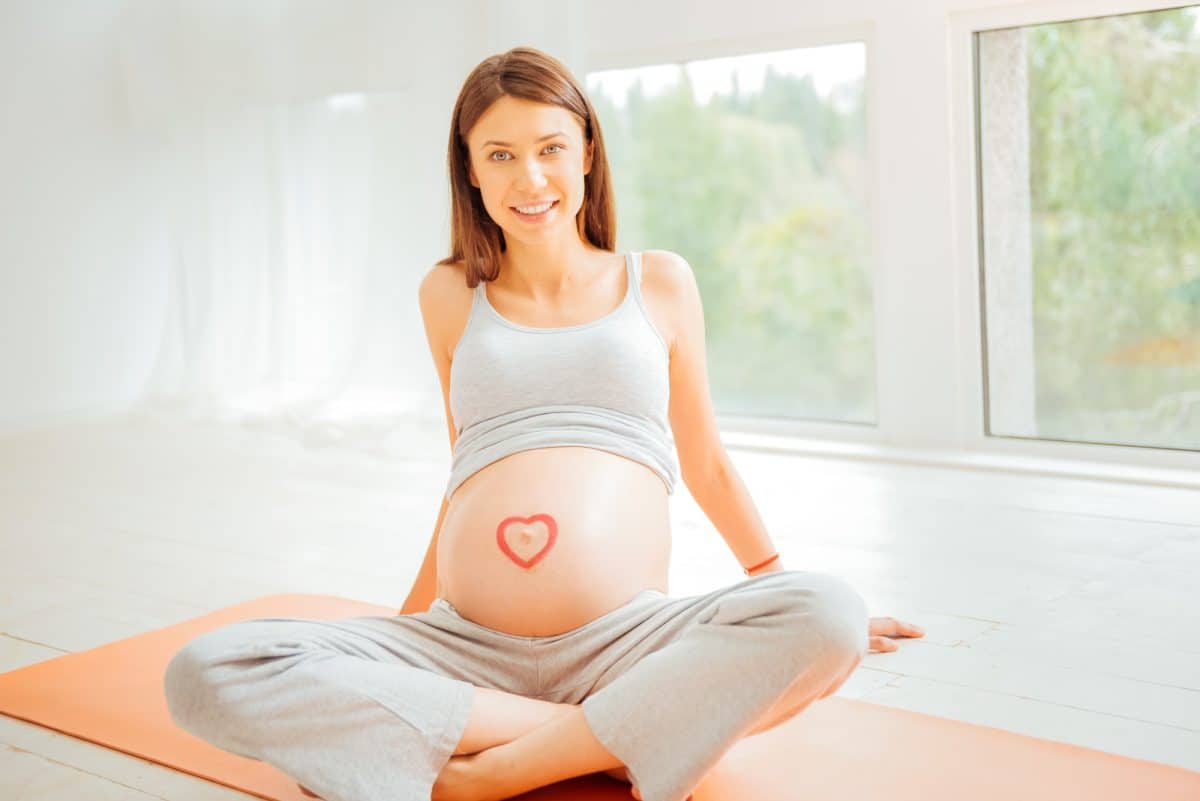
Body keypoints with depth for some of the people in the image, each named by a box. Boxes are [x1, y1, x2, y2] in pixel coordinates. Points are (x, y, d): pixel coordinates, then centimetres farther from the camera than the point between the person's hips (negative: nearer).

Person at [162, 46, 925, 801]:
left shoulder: (659, 282, 12)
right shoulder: (450, 295, 15)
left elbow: (704, 463, 20)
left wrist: (785, 584, 26)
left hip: (626, 646, -1)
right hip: (464, 649, 1)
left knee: (830, 617, -30)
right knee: (206, 673, -22)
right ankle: (611, 738, -20)